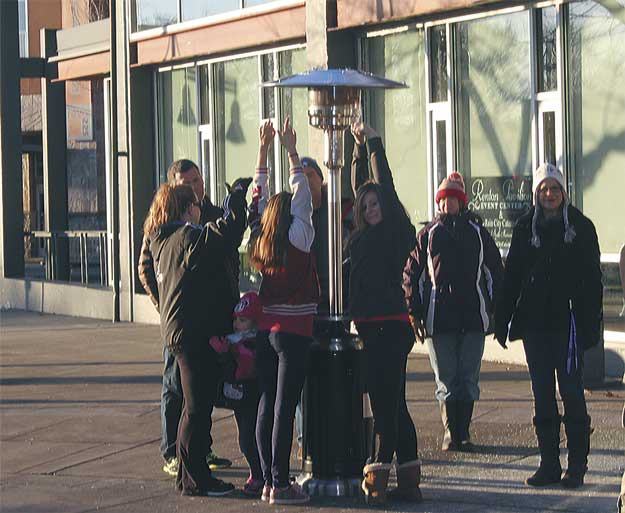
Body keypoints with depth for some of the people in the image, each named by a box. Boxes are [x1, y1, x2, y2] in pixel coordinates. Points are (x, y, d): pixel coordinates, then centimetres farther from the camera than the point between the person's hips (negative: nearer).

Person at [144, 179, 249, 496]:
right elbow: (229, 229, -21)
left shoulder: (162, 241, 15)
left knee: (196, 406, 17)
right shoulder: (191, 238, -14)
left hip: (177, 330, 10)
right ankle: (194, 479, 1)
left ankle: (191, 474, 22)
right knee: (198, 407, -3)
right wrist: (239, 191, -7)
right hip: (196, 334, -10)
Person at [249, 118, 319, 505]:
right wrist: (292, 152, -2)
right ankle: (280, 484, -5)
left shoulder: (260, 242, 7)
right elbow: (302, 197, -4)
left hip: (265, 327, 6)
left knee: (267, 404, 10)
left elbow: (259, 195, 15)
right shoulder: (298, 241, -8)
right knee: (285, 407, -6)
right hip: (294, 330, -6)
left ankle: (269, 480, 14)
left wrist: (264, 150, 17)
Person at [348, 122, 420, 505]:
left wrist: (374, 142, 1)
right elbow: (360, 187, 25)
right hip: (372, 327, 9)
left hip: (390, 326, -9)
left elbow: (386, 188, -7)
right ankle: (408, 482, 14)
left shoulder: (396, 231, -3)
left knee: (386, 405, -8)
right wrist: (360, 147, 24)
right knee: (394, 405, 10)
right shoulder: (365, 234, 16)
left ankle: (377, 479, -9)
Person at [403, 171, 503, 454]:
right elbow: (412, 274, 7)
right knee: (446, 381, 1)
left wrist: (496, 311, 5)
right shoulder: (428, 235, 7)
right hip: (439, 319, -1)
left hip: (473, 317, 1)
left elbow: (495, 272, 13)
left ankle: (462, 433, 9)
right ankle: (451, 432, 10)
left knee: (468, 380, 2)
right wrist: (414, 313, -1)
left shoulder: (477, 232, 9)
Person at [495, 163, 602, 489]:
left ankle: (577, 465, 3)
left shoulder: (580, 226, 1)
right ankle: (549, 464, 12)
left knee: (572, 392, -4)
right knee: (543, 395, 6)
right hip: (534, 322, 3)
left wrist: (592, 322, -10)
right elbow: (512, 276, 9)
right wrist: (502, 321, 4)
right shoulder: (526, 227, 9)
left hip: (569, 322, -3)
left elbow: (592, 278, -1)